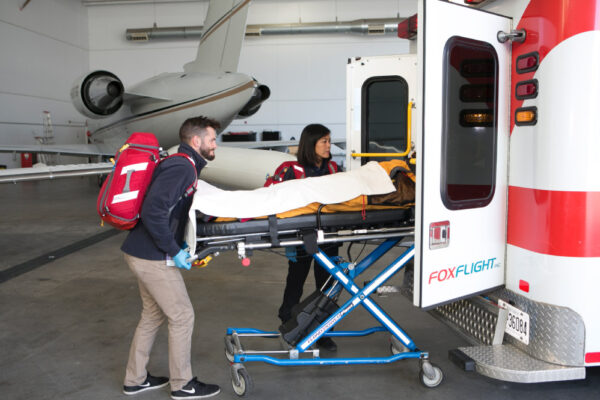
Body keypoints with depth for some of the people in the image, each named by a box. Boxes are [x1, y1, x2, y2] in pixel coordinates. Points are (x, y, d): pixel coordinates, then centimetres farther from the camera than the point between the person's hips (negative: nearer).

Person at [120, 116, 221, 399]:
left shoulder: (182, 165, 12)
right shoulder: (182, 167, -19)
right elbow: (153, 212, -29)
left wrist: (180, 243, 9)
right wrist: (174, 250, -20)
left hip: (142, 251, 10)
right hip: (152, 257, -10)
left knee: (153, 314, 19)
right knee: (182, 316, 2)